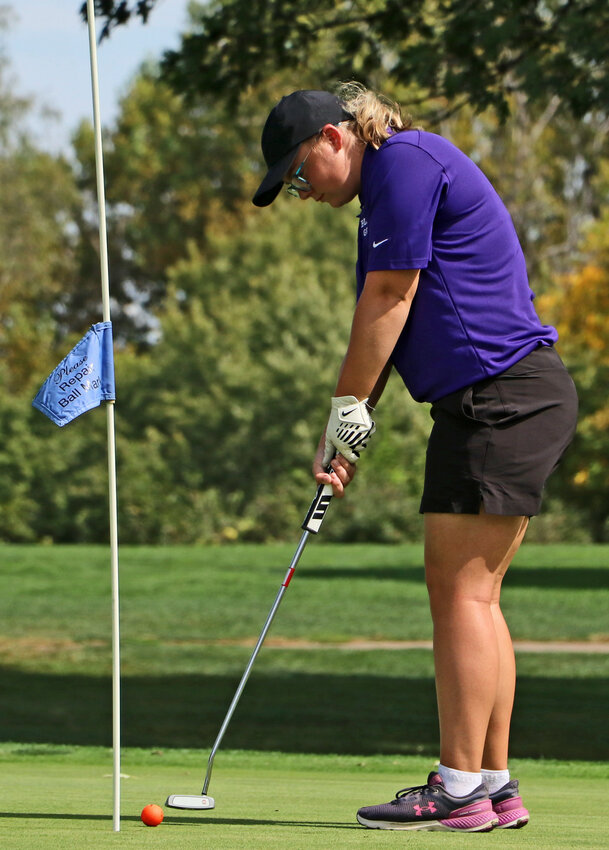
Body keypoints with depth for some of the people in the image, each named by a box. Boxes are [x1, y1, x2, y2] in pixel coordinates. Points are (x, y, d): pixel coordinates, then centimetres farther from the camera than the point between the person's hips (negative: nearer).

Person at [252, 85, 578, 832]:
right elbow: (384, 325, 21)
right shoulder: (388, 187, 22)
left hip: (501, 396, -10)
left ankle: (459, 789, -9)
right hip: (487, 402, 10)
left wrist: (348, 410, -4)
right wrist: (345, 436, 12)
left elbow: (388, 302, -11)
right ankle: (492, 784, 11)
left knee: (460, 589, -10)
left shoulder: (405, 161, -9)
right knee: (471, 594, 9)